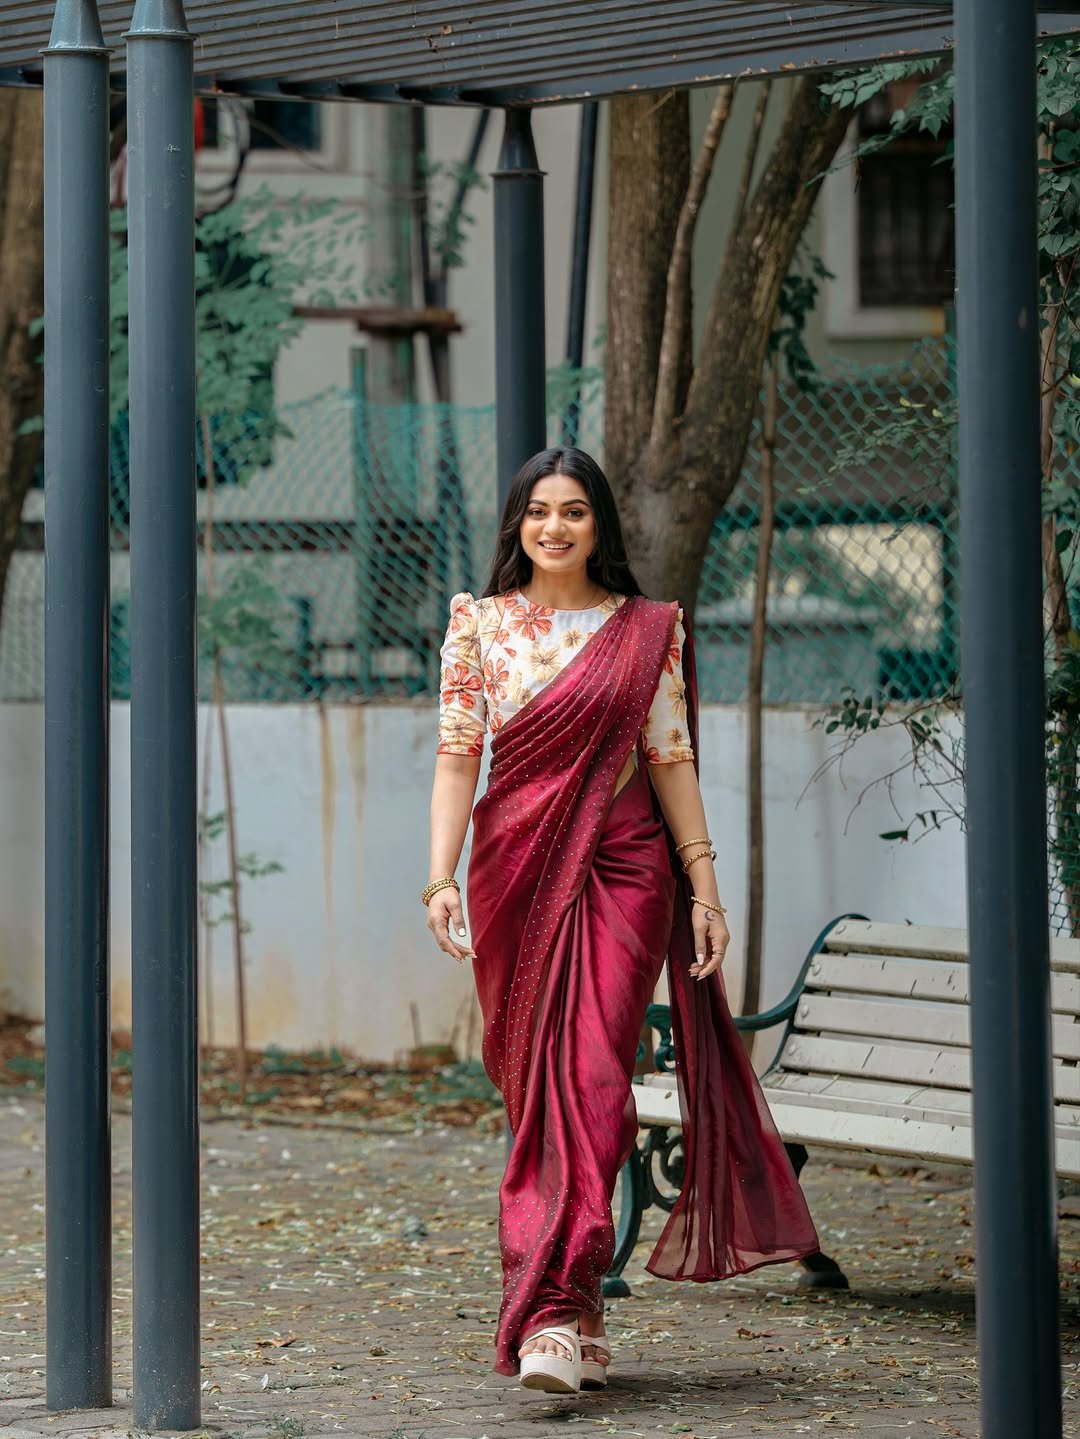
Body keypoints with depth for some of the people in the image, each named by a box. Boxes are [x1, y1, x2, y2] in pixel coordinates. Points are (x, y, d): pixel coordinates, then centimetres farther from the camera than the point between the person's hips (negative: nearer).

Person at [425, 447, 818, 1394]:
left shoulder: (649, 631, 6)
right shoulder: (480, 625, 6)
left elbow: (671, 760, 6)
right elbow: (457, 755, 1)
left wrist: (704, 887, 2)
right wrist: (441, 877, -10)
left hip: (622, 871, -1)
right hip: (517, 869, 1)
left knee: (593, 1080, -12)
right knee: (536, 1090, 3)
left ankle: (555, 1314, -15)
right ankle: (570, 1315, 12)